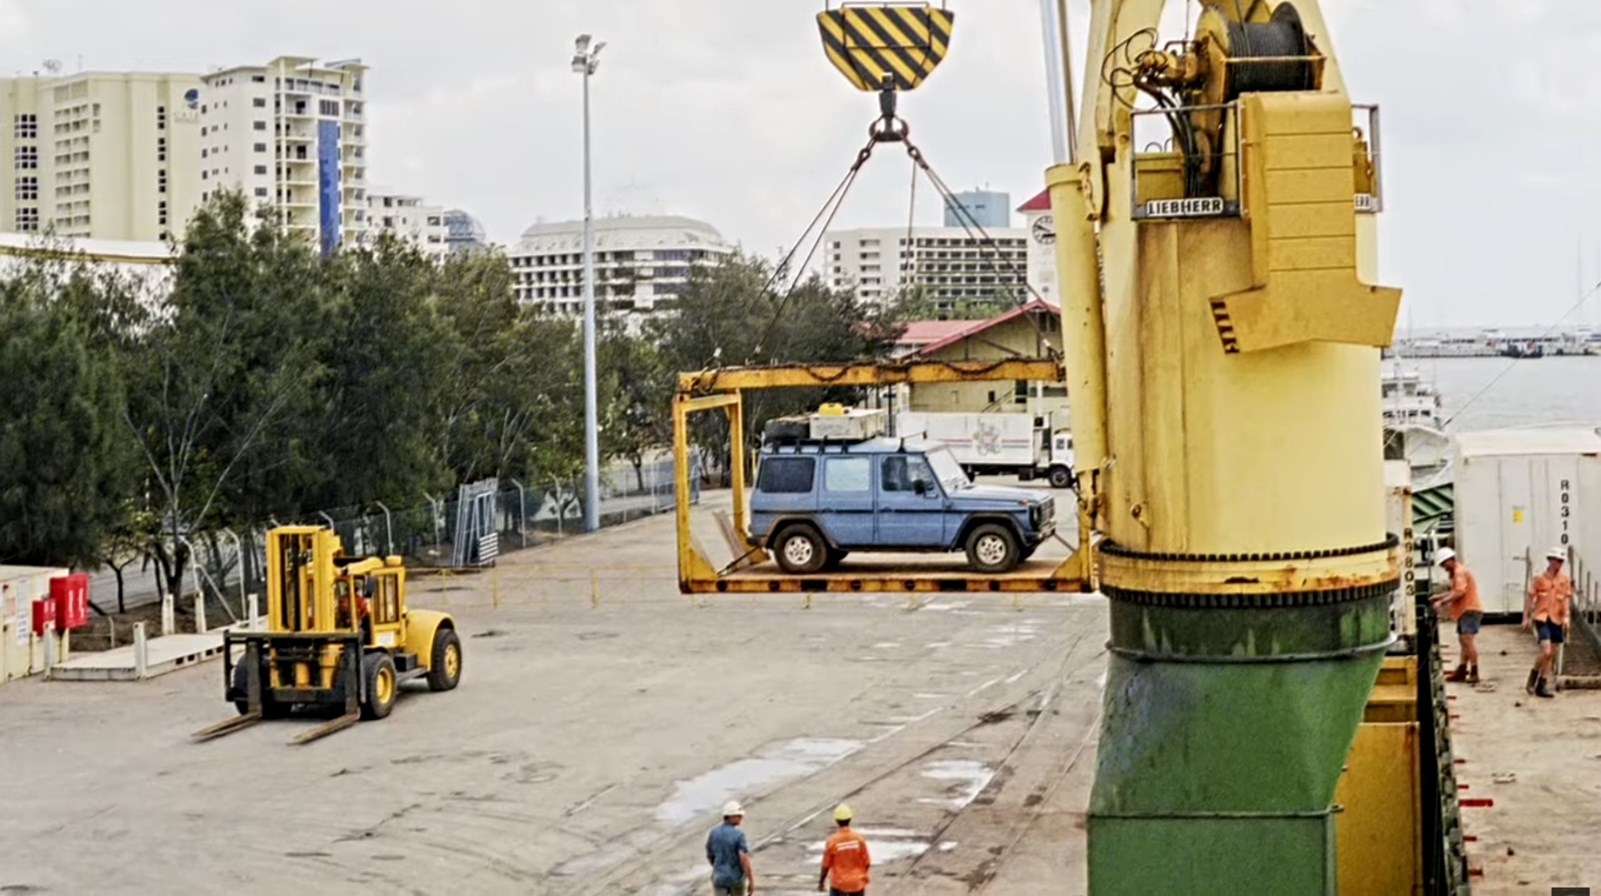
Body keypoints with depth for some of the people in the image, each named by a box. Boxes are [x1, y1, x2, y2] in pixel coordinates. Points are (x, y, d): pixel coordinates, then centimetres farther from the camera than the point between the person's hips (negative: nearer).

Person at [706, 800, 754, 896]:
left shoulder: (713, 832, -3)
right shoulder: (739, 835, -18)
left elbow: (709, 856, 10)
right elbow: (744, 859, -25)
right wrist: (751, 881, -19)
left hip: (719, 877, 3)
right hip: (736, 878, -3)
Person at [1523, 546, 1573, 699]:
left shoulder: (1565, 579, 4)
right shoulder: (1539, 578, -3)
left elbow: (1566, 599, 5)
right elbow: (1530, 598, 1)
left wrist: (1566, 617, -7)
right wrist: (1526, 618, -1)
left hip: (1557, 619, 4)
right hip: (1542, 618, -4)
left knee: (1551, 654, 7)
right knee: (1546, 651, -17)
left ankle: (1542, 685, 16)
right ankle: (1533, 678, 5)